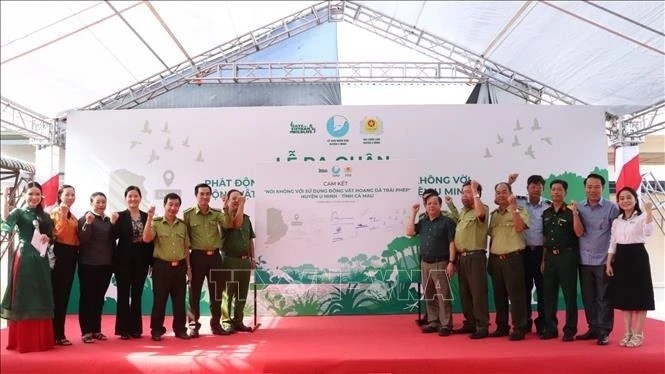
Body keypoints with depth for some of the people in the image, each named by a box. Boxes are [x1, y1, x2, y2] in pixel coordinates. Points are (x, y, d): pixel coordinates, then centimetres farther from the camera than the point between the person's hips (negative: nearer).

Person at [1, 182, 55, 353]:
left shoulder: (45, 216, 14)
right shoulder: (19, 212, 0)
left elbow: (52, 237, 17)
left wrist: (47, 237, -5)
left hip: (41, 260, 5)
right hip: (24, 259, -5)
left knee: (41, 298, 7)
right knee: (23, 297, -2)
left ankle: (41, 339, 15)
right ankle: (22, 341, 5)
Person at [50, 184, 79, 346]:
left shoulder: (73, 216, 18)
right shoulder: (56, 212, -6)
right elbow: (57, 233, -20)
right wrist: (63, 215, -24)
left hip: (71, 255, 8)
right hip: (59, 254, -8)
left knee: (65, 294, 11)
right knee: (57, 294, -7)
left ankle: (59, 333, 18)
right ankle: (56, 334, -2)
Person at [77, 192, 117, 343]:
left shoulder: (109, 220, 11)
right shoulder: (85, 219, -5)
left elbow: (113, 240, 5)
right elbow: (82, 240, -14)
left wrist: (114, 224, -8)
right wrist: (88, 223, -26)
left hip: (106, 264, 5)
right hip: (88, 264, -5)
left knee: (99, 298, 10)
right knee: (87, 297, 0)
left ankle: (96, 329, 18)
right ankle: (86, 331, 3)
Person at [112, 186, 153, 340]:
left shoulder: (147, 216, 6)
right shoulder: (120, 216, -2)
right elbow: (114, 236, -13)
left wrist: (151, 260, 3)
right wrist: (113, 223, -28)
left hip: (141, 261, 3)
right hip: (124, 261, -3)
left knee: (137, 295, 10)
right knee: (123, 295, 4)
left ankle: (135, 328, 18)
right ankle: (123, 329, 10)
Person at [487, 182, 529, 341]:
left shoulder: (520, 211, -2)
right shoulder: (493, 214, 15)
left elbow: (519, 228, -21)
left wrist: (513, 207, -20)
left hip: (512, 258, -6)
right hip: (496, 259, 6)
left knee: (516, 294, -4)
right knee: (499, 295, 10)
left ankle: (519, 328, 2)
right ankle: (502, 327, 19)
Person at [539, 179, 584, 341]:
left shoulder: (570, 212, -4)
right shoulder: (546, 213, 12)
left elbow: (579, 233, -16)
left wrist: (574, 213, -22)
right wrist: (544, 259, 12)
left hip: (567, 255, -5)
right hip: (550, 256, 5)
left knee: (569, 294, -1)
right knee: (549, 293, 8)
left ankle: (570, 330, 7)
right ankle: (550, 328, 17)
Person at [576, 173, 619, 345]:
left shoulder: (611, 208, -4)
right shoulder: (578, 207, 6)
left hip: (603, 260, -4)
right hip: (584, 260, 4)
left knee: (603, 298, 2)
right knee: (588, 298, 11)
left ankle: (604, 331, 9)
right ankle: (593, 328, 21)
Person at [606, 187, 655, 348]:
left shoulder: (642, 217, -5)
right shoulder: (617, 221, 11)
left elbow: (648, 232, -26)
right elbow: (612, 243, 12)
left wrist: (649, 212, -34)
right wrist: (608, 263, 6)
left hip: (637, 257, -5)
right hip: (621, 258, 5)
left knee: (639, 296, -1)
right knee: (624, 296, 9)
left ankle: (638, 334, 6)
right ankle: (628, 333, 17)